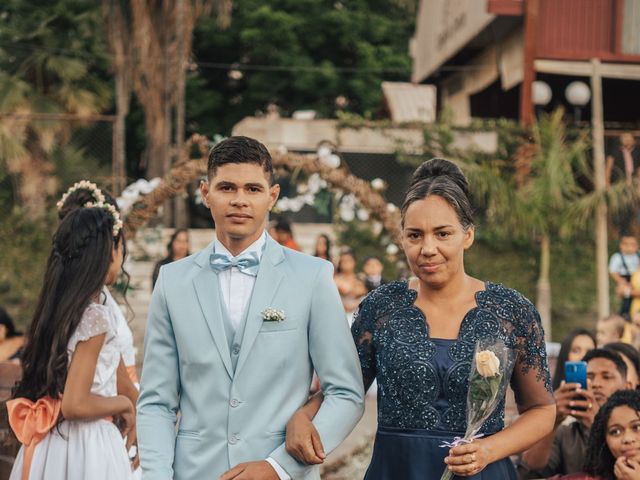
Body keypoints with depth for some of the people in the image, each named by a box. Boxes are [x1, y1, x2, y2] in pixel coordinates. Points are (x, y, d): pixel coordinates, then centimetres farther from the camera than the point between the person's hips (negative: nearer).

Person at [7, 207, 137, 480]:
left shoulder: (58, 309, 7)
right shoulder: (95, 316, -18)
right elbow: (75, 405, -22)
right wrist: (124, 404, -7)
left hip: (52, 443, 8)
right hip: (87, 446, -8)